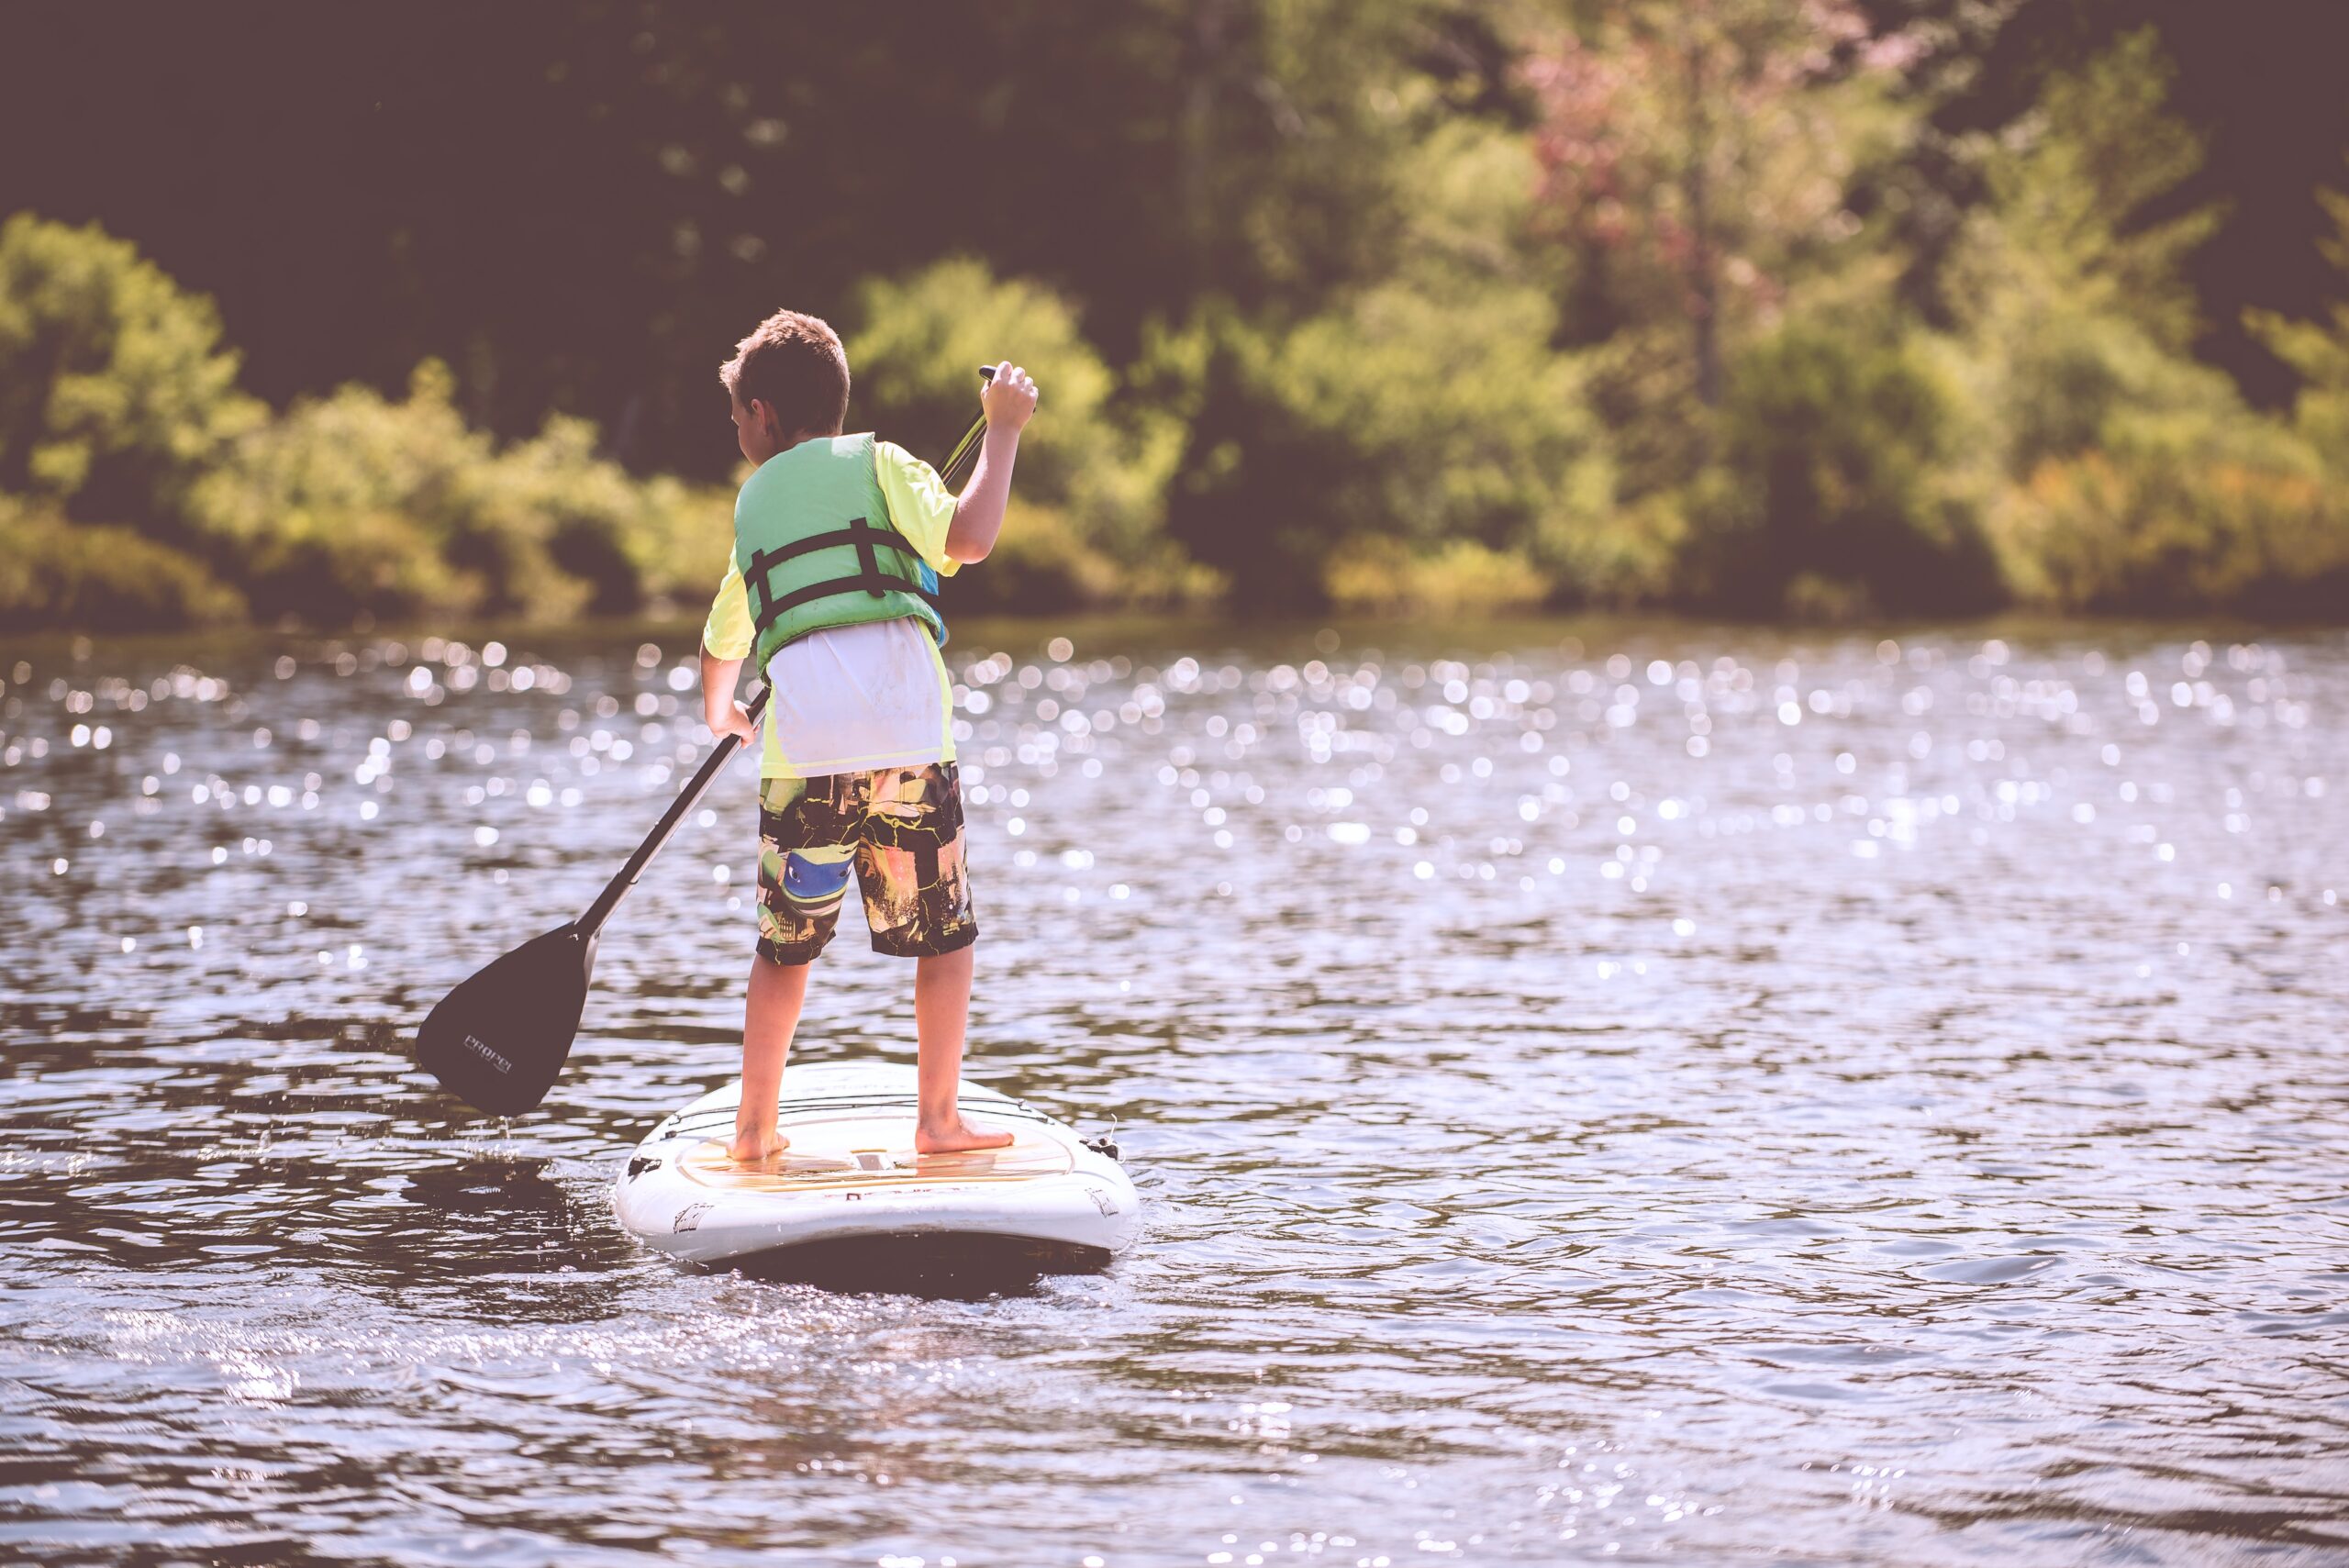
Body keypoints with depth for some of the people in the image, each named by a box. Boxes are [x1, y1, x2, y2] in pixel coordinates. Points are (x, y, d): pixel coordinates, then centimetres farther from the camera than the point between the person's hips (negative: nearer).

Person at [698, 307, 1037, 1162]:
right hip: (908, 737, -3)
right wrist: (1002, 430, 4)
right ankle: (938, 1119, 9)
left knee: (787, 944, 14)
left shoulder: (754, 501, 22)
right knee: (946, 935, 10)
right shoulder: (877, 464, 10)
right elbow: (968, 538, -8)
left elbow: (724, 639, 37)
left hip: (801, 745, 3)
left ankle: (754, 1127, 16)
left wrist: (719, 709, 59)